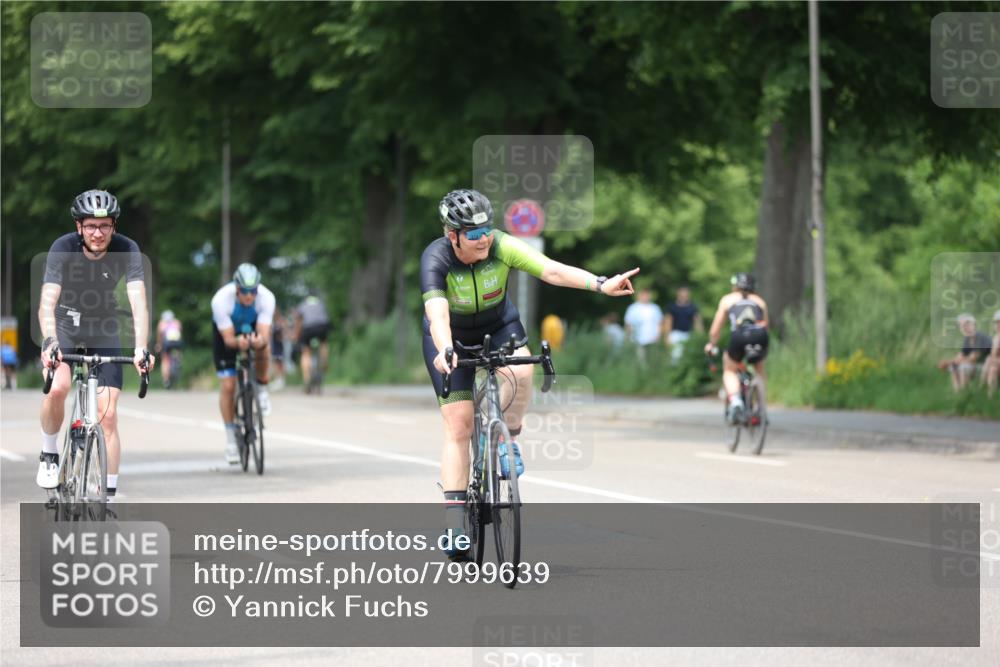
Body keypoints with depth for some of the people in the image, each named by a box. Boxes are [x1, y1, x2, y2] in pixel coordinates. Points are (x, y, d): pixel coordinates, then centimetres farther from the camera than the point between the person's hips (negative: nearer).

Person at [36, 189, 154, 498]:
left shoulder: (127, 250, -23)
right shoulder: (63, 248, -25)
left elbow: (138, 302, -31)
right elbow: (47, 302, -33)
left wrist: (141, 348, -46)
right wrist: (50, 342, -51)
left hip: (104, 328, 1)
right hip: (65, 324, -1)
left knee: (108, 415, -7)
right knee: (57, 388, -29)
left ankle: (109, 495, 1)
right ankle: (49, 455, -3)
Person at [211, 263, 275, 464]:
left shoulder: (266, 298, -33)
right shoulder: (221, 300, -36)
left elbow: (264, 334, -37)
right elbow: (228, 339, -34)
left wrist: (260, 341, -62)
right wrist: (239, 342, -57)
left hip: (253, 328, 1)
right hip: (227, 332, -1)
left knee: (263, 348, -35)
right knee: (227, 386, -8)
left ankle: (261, 389, -7)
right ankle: (231, 437, 6)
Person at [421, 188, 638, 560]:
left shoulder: (501, 247, -25)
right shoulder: (435, 261, -30)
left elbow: (551, 270, -36)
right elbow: (437, 314, -44)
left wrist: (601, 284, -50)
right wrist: (446, 351, -64)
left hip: (499, 326, 2)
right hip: (452, 337, -2)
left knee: (521, 372, -32)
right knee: (458, 424, -10)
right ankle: (454, 524, -9)